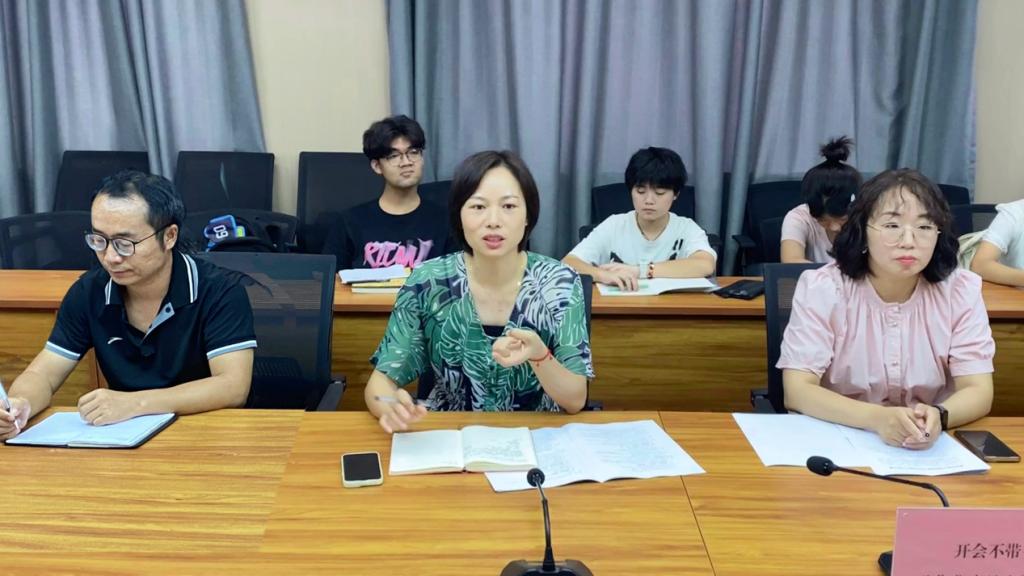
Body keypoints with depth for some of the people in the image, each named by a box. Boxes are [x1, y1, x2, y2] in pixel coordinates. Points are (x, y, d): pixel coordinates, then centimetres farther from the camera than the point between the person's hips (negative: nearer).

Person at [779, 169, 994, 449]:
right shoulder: (821, 288, -10)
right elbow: (797, 392, -16)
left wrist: (938, 416, -29)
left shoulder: (961, 290, -3)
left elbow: (979, 392, -7)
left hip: (931, 448, 2)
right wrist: (877, 418, -32)